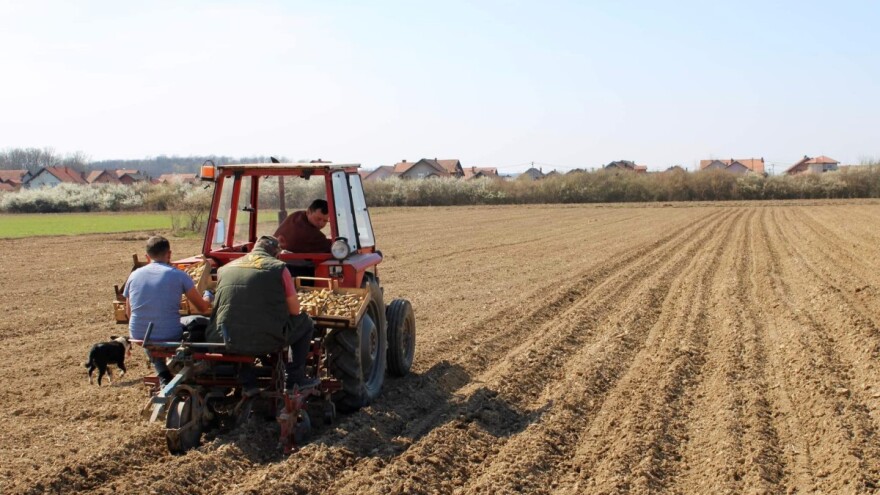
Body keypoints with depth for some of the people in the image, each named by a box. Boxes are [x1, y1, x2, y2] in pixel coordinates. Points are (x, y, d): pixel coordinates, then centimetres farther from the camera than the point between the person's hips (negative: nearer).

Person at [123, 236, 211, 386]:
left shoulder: (134, 275, 5)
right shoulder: (178, 275, -6)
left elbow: (129, 313, 16)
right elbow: (203, 308, 0)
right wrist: (208, 301, 25)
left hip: (138, 338, 4)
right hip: (170, 338, -4)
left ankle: (164, 378, 27)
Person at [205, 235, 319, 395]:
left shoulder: (225, 269, 11)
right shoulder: (278, 268, -1)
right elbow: (294, 310, 2)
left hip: (227, 342, 4)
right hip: (266, 342, -4)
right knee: (306, 324, 22)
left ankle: (248, 383, 30)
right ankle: (295, 379, 24)